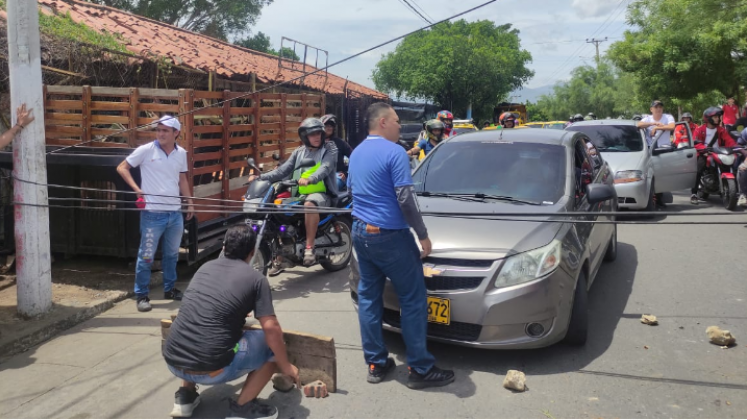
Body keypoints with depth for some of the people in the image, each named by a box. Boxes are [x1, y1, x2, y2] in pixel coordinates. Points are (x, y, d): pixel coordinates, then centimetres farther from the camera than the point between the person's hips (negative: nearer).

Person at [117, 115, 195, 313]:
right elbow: (122, 168, 1)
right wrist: (137, 189, -11)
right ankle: (142, 295, 12)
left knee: (172, 254, 16)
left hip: (175, 213, 5)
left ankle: (170, 289, 31)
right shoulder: (146, 150, -6)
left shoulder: (181, 153, 7)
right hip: (153, 213, -5)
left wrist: (190, 202, 14)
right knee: (146, 256, 0)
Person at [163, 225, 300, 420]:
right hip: (210, 369, -6)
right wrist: (286, 366, 6)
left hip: (173, 362, 6)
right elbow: (271, 328, -9)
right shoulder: (256, 279, 0)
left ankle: (185, 396, 25)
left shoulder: (205, 268, 17)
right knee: (273, 344, 12)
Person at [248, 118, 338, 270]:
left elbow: (325, 168, -20)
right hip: (299, 194, 6)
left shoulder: (329, 149, 0)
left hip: (322, 193, -6)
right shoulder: (299, 152, 15)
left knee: (310, 205, -39)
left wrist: (309, 179, -41)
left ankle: (309, 249, -31)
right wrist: (260, 177, -9)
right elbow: (283, 170, 6)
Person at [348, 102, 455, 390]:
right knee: (413, 299, 0)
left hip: (360, 232, 9)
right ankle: (420, 369, 4)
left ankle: (375, 363, 16)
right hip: (389, 235, -8)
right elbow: (405, 199, -19)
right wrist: (423, 235, -12)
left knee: (368, 296, 11)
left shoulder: (356, 153, 11)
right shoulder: (394, 152, -15)